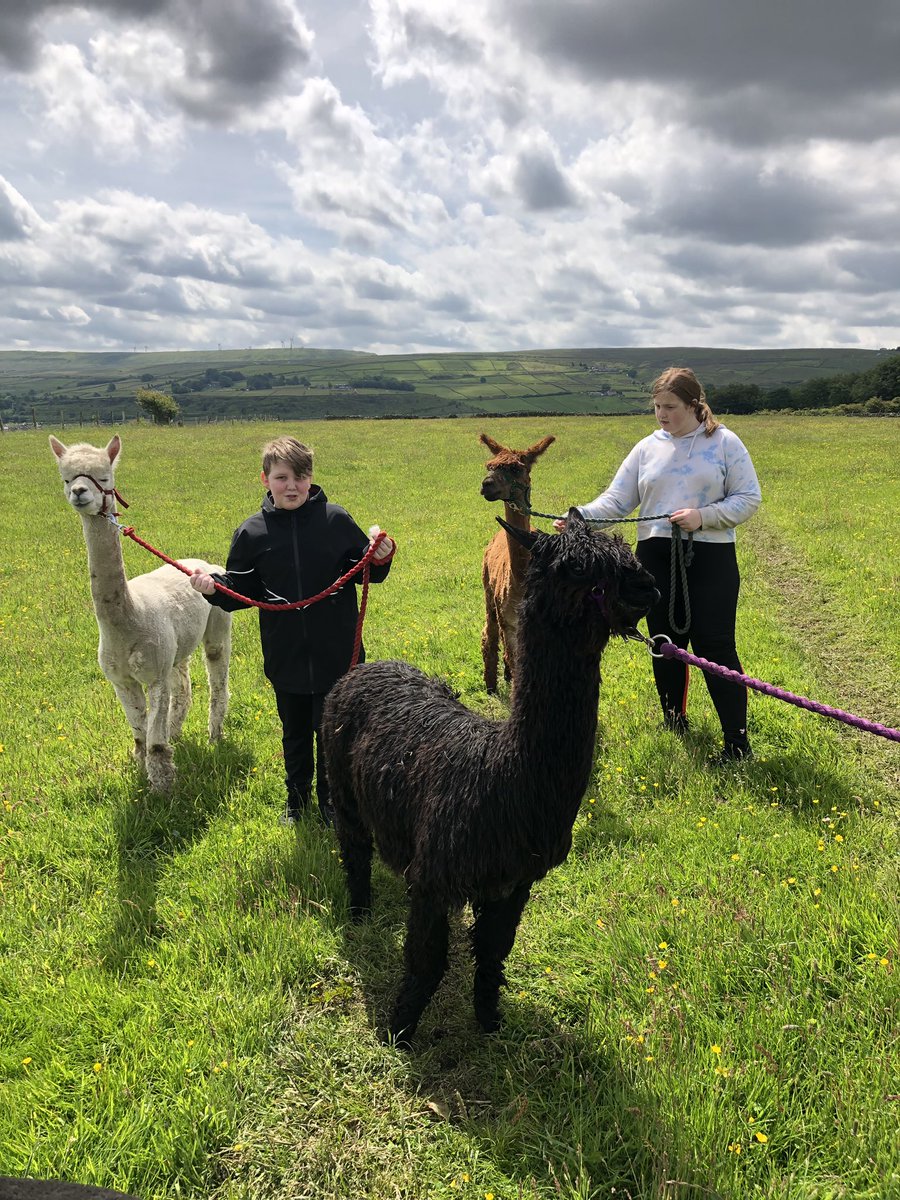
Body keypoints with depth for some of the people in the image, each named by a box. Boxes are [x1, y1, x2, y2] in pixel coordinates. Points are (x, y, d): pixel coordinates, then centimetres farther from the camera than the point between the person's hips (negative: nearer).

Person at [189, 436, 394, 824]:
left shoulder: (336, 520, -8)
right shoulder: (252, 532, -3)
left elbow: (366, 572, 1)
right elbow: (242, 590, 4)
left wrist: (381, 558, -19)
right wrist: (213, 588, -15)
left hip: (335, 655, -2)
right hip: (286, 658, 2)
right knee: (295, 733, 19)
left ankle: (330, 798, 33)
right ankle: (297, 796, 40)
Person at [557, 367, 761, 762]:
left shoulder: (724, 443, 0)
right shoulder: (647, 448, 8)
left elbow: (749, 498, -2)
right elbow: (616, 499, 2)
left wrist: (703, 516, -17)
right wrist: (580, 517, -16)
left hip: (710, 556, -4)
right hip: (656, 557, 4)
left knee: (715, 646, -5)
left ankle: (737, 740, 4)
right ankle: (674, 725, 30)